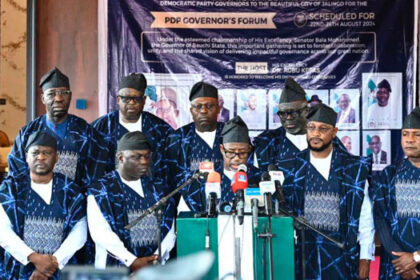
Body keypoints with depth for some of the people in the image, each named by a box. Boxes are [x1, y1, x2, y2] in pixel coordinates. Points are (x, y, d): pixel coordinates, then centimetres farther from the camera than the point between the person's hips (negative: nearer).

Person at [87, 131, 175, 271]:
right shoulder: (101, 190, 3)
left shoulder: (157, 187, 16)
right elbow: (101, 233, -6)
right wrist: (132, 261, -13)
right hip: (115, 269, -3)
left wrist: (158, 258, -6)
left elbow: (169, 228, 9)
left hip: (156, 267, 3)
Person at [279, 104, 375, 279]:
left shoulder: (355, 169, 1)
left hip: (341, 257, -1)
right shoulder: (289, 170, 5)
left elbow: (365, 219, 4)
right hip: (300, 256, 1)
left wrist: (365, 259, 1)